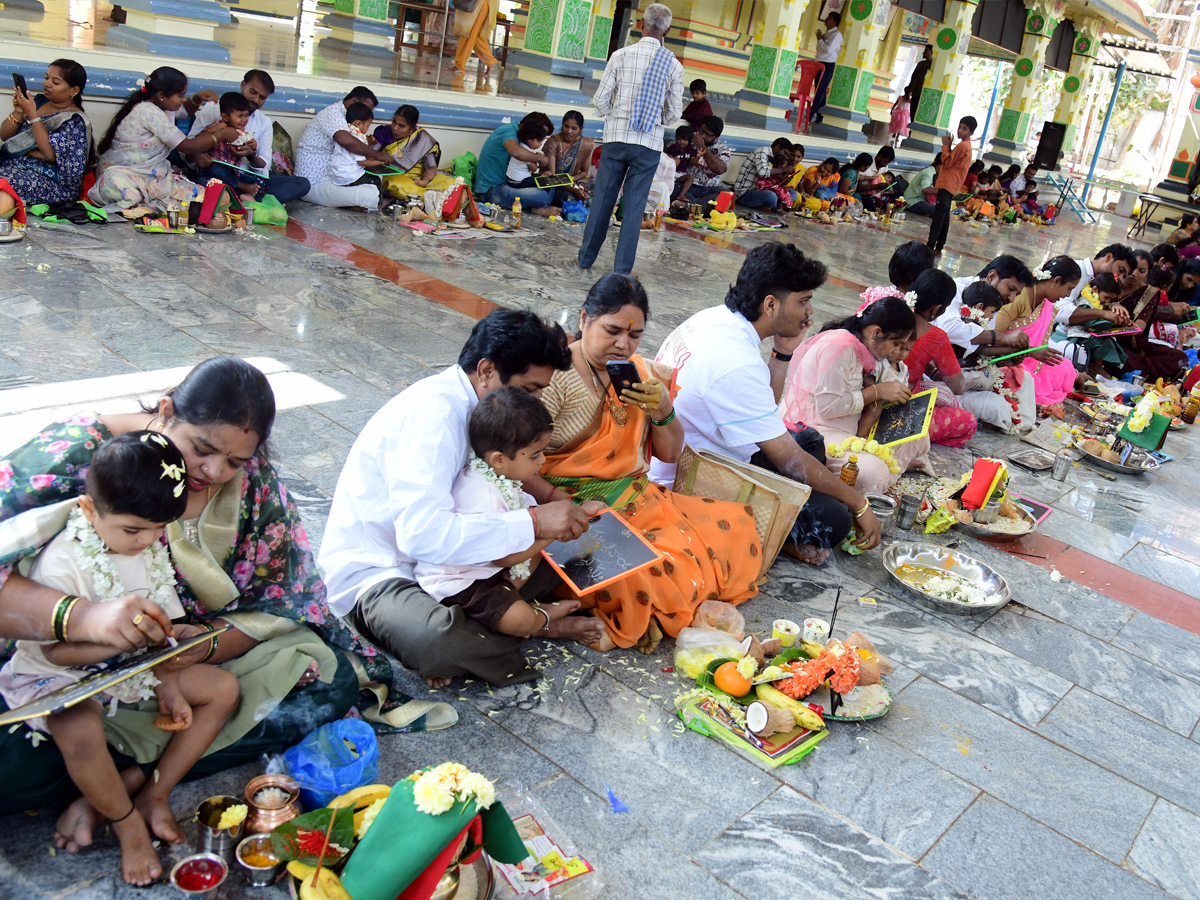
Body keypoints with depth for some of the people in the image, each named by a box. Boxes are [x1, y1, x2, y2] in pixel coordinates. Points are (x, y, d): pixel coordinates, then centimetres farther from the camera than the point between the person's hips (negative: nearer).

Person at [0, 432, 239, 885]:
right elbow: (56, 649, -22)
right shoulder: (61, 563, -25)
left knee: (223, 687, -3)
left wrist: (168, 687, -4)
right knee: (80, 730, -37)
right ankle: (126, 823, -10)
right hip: (62, 675, -6)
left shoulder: (152, 547, -5)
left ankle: (155, 794, 0)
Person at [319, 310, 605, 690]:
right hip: (375, 573, -9)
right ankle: (535, 626, -14)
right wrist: (534, 522, -34)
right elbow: (422, 535, -37)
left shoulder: (468, 403, 3)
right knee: (436, 640, -41)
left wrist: (566, 512, -5)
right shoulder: (431, 415, -26)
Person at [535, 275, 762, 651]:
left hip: (636, 499, 8)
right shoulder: (556, 375, -8)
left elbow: (670, 454, 15)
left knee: (735, 526, -12)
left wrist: (662, 409, -5)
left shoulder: (644, 374, 12)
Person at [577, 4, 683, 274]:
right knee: (634, 205, 5)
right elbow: (674, 113, 4)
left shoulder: (621, 55, -4)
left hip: (617, 137, 0)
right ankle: (622, 269, 6)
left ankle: (586, 257, 20)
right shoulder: (673, 65, -1)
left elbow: (600, 100, -3)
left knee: (603, 198, 11)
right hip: (650, 143, 0)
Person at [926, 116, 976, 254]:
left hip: (947, 186, -11)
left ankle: (930, 247, -16)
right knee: (944, 217, 11)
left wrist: (945, 144, -6)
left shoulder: (963, 145, -13)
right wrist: (948, 145, 6)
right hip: (949, 186, 11)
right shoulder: (965, 145, 18)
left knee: (938, 217, -13)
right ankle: (938, 248, 14)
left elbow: (947, 162, -14)